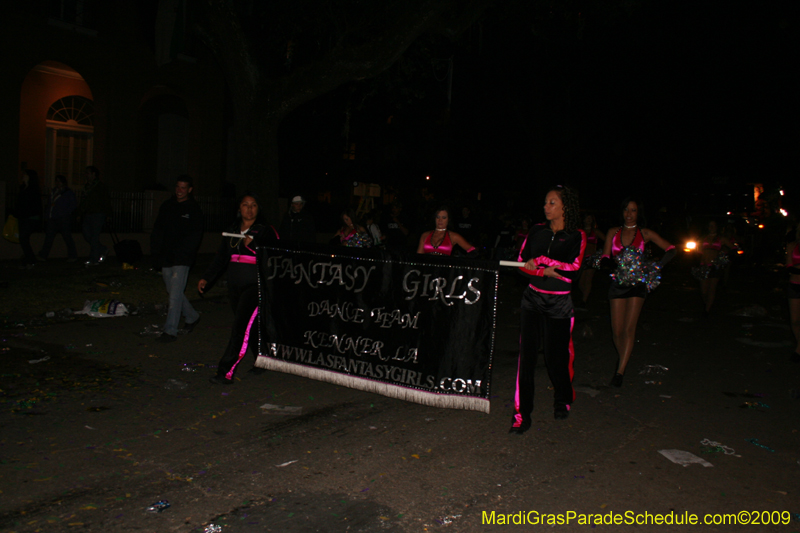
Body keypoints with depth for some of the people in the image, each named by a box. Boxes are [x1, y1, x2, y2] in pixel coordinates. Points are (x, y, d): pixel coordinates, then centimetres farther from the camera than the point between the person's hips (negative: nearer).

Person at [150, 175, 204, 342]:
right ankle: (192, 316, 34)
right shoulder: (167, 206, 13)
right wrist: (155, 253, 4)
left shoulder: (194, 210, -2)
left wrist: (179, 253, -18)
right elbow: (157, 230, 14)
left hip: (182, 260, -6)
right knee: (174, 292, 14)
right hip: (165, 259, 6)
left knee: (175, 294, -9)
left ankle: (170, 330, -5)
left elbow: (195, 236, -8)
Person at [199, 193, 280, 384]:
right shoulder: (233, 231, 16)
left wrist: (253, 245, -27)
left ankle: (226, 372, -14)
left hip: (255, 284, -6)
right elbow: (221, 257, 20)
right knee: (250, 326, 11)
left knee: (241, 327, -13)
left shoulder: (265, 231, -2)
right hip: (235, 285, 6)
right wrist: (207, 277, 17)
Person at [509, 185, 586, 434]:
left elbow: (573, 268, -15)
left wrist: (541, 260, -16)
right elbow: (522, 262, 2)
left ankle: (563, 400, 36)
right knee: (526, 355, -4)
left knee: (557, 356, 6)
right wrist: (547, 272, -14)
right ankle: (522, 414, 4)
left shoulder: (577, 236, -3)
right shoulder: (537, 231, 5)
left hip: (559, 304, -2)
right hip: (533, 299, 2)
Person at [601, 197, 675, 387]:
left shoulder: (645, 234, 3)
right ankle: (623, 360, 25)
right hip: (617, 283, 2)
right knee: (617, 330, 0)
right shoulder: (613, 232, 9)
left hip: (637, 283, -2)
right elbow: (605, 258, 6)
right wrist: (613, 265, -16)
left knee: (629, 328, -9)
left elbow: (671, 250, 3)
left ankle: (620, 372, -7)